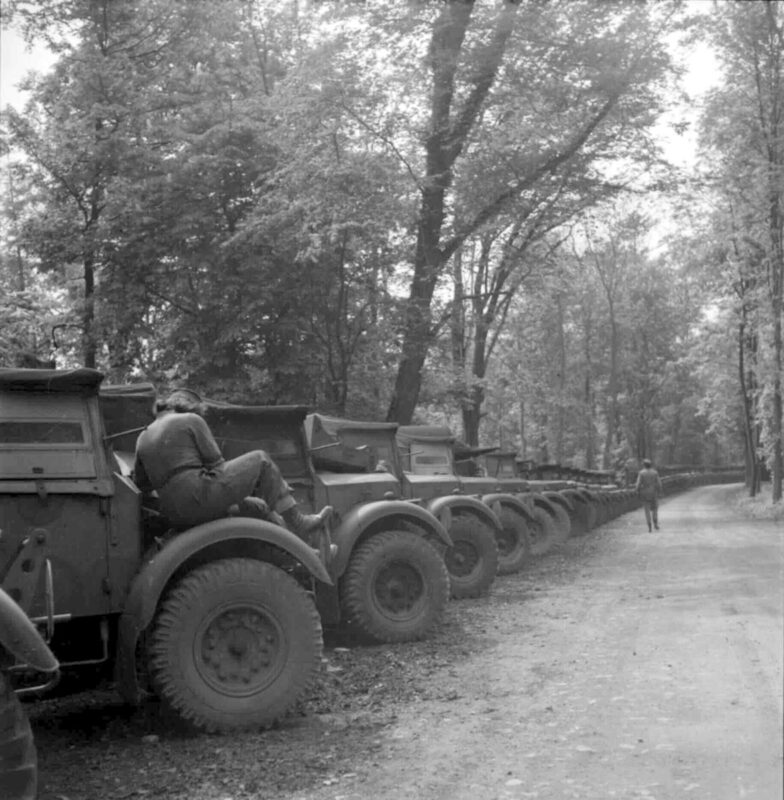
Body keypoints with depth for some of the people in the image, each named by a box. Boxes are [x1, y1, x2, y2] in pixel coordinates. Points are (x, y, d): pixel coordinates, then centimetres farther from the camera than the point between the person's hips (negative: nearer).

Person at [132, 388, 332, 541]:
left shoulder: (143, 438, 17)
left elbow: (140, 483, 19)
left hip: (175, 516, 7)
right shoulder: (191, 420, 1)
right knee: (260, 460, 8)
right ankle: (296, 523, 9)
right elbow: (215, 463, 0)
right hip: (202, 498, -7)